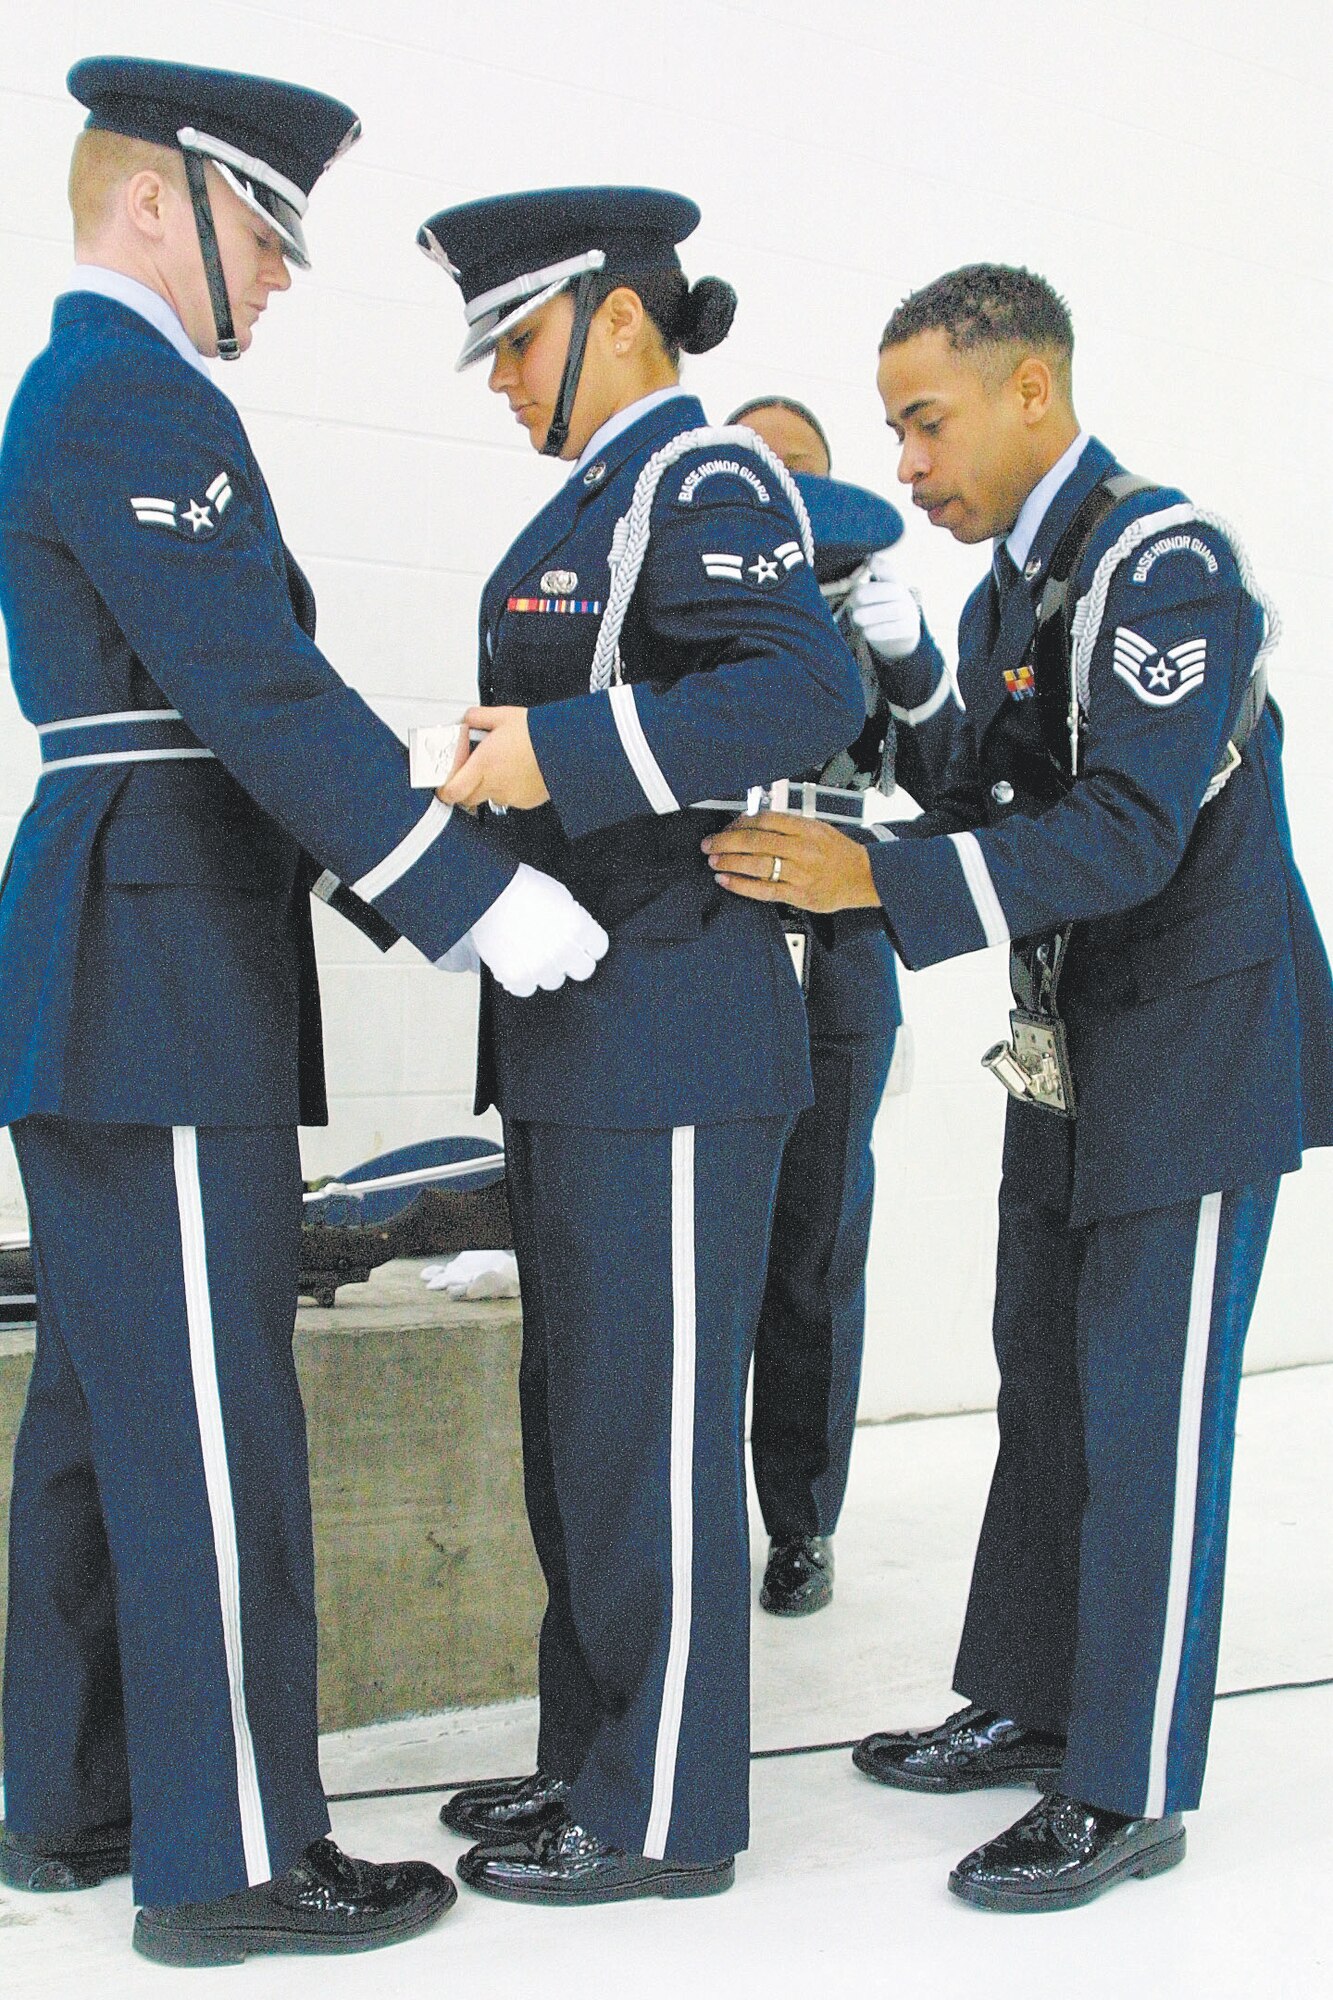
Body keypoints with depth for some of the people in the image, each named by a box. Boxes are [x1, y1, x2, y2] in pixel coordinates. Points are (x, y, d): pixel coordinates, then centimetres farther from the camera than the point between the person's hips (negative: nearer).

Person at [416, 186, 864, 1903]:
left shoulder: (704, 482, -9)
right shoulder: (607, 501, 19)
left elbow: (809, 692, -24)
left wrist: (562, 753, -25)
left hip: (670, 1038, -10)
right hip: (578, 1036, 10)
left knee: (652, 1426, -1)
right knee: (582, 1422, 15)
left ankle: (665, 1815, 12)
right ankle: (598, 1756, 29)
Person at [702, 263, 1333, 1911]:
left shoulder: (1164, 564, -18)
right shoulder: (1002, 593, 11)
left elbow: (1128, 832, -27)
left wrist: (879, 878, -29)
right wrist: (827, 876, -1)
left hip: (1200, 1045, -9)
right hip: (1074, 1048, 9)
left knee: (1147, 1416, -3)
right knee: (1043, 1387, 14)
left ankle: (1132, 1790, 8)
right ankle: (1028, 1707, 28)